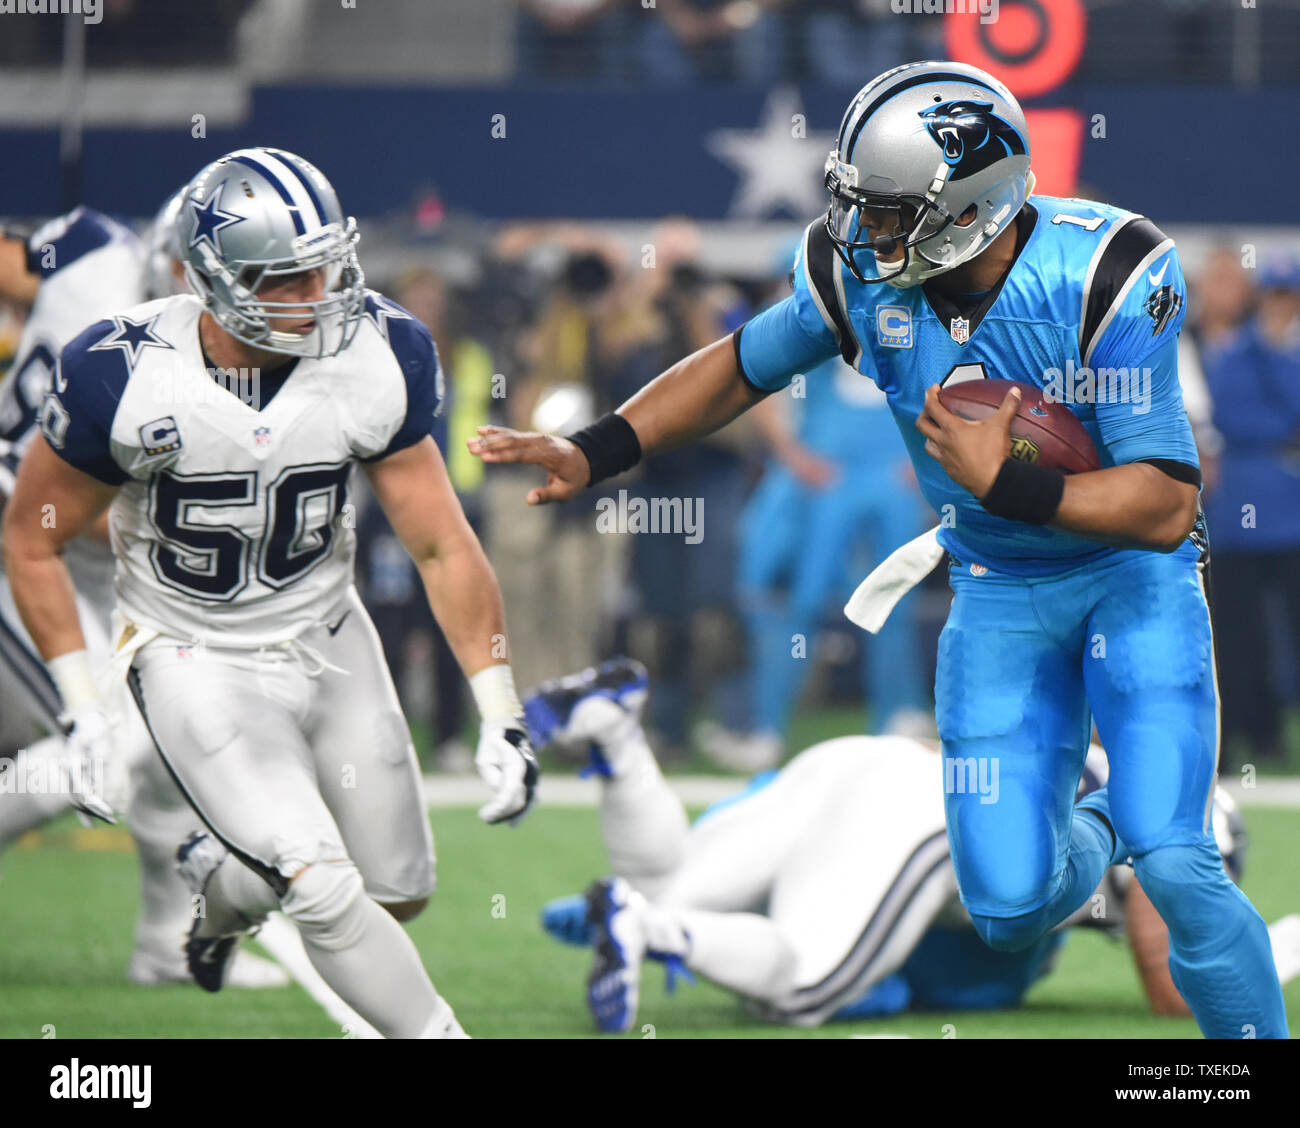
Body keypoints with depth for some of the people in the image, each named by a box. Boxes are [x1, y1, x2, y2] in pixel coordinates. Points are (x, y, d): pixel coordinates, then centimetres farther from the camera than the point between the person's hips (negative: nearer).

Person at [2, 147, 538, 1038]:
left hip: (329, 643, 4)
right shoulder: (125, 379, -23)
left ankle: (219, 880, 41)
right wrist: (83, 717, -10)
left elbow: (441, 546, -7)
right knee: (324, 891, -20)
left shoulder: (375, 358, -14)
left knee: (397, 892, 11)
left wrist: (501, 716, -10)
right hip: (197, 662, -4)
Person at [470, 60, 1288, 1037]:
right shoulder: (859, 271, -15)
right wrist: (594, 454, -2)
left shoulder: (1103, 279, -27)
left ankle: (1253, 1031, 6)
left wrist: (1005, 485, -34)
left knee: (1174, 869, -20)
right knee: (1012, 911, -2)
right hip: (998, 590, 4)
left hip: (1131, 577, -4)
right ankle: (1093, 831, 34)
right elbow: (743, 367, 6)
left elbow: (1166, 508, -27)